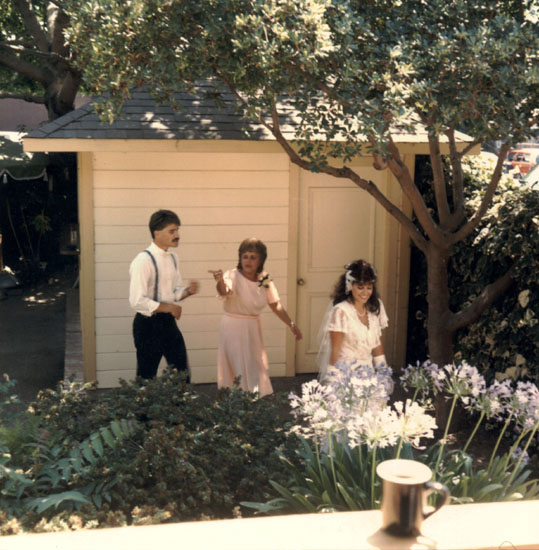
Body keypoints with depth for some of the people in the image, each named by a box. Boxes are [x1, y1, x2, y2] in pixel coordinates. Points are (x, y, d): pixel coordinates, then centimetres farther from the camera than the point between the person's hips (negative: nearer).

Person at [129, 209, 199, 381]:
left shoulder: (173, 258, 7)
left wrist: (188, 291, -6)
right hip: (148, 325, -7)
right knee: (146, 376, 5)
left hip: (168, 322, 7)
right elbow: (137, 301, -23)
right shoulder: (143, 261, -18)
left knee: (182, 373, 13)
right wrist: (167, 307, -20)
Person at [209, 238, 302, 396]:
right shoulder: (233, 276, -17)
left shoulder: (264, 279, 0)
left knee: (256, 371, 14)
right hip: (233, 328, -6)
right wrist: (220, 281, -62)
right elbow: (224, 291, -40)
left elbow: (275, 304, 9)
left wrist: (291, 324, 2)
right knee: (241, 372, -8)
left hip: (253, 329, 6)